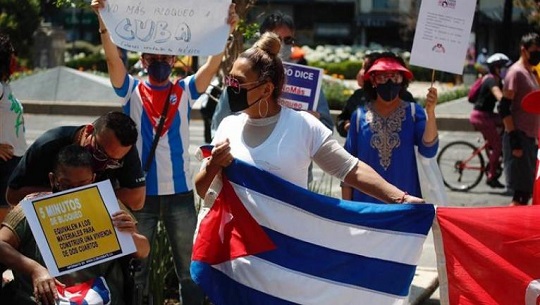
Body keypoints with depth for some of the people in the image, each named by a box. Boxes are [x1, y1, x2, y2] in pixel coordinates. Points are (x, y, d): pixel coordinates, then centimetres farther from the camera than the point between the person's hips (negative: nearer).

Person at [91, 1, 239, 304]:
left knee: (190, 267, 7)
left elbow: (214, 64, -10)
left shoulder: (186, 91, 5)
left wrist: (227, 29, -26)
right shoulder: (133, 91, 3)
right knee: (136, 267, 9)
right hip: (140, 192, 0)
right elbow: (113, 58, -12)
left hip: (180, 192, 1)